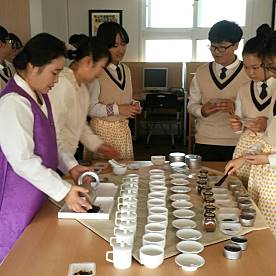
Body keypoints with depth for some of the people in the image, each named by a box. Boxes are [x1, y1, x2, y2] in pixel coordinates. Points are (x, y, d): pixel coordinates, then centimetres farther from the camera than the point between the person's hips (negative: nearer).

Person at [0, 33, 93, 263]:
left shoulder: (39, 95, 8)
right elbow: (23, 160, -25)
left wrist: (70, 165, 4)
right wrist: (64, 191, -23)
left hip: (38, 196, 9)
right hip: (19, 203, -9)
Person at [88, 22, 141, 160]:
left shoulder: (126, 70, 12)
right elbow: (90, 107, -19)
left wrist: (133, 106, 1)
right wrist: (117, 109, -21)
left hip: (124, 130, 7)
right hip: (102, 130, -7)